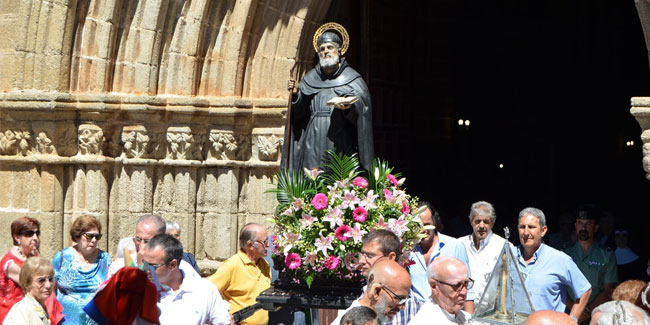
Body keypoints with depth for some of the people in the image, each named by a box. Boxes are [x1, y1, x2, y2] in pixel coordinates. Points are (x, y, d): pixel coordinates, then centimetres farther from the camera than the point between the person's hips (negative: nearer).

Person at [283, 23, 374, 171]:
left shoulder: (353, 80, 5)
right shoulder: (311, 79, 15)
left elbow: (362, 115, -3)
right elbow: (299, 114, 13)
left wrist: (349, 108, -22)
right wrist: (295, 95, -4)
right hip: (313, 146, 3)